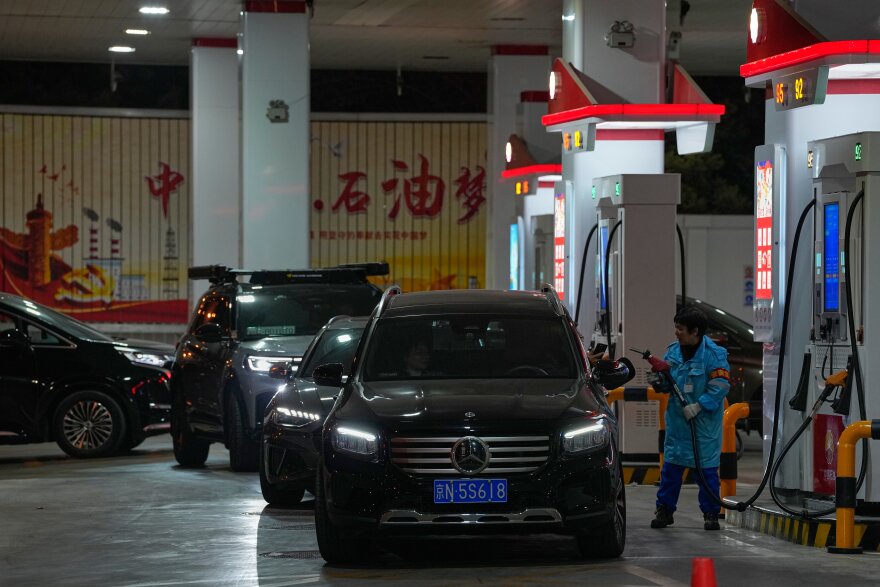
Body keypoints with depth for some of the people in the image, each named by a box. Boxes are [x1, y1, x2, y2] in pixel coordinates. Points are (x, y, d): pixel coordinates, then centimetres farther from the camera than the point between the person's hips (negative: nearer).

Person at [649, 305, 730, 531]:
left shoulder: (713, 354, -12)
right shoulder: (673, 351, 6)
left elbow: (720, 385, -16)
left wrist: (698, 406, -21)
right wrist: (660, 383, -6)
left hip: (704, 421, -5)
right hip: (677, 418, 5)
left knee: (707, 469, 1)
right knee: (671, 465, 6)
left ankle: (711, 513, 10)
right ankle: (664, 510, 15)